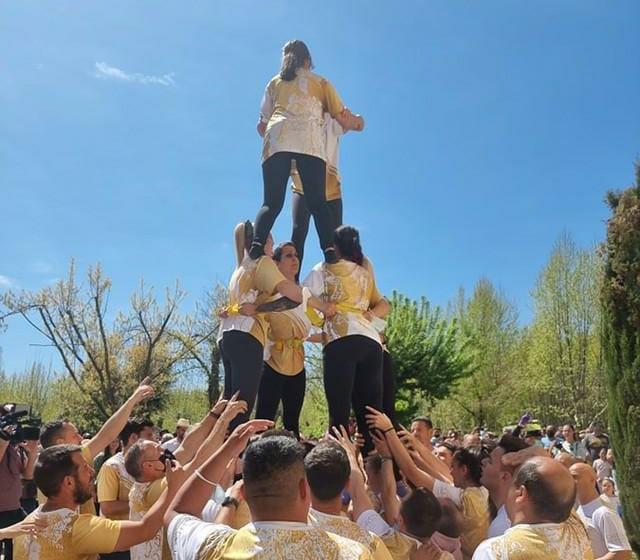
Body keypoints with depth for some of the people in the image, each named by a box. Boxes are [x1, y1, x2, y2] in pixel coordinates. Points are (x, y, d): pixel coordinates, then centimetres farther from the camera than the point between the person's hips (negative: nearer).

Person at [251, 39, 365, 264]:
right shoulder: (321, 82, 26)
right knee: (317, 202, -5)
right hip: (309, 140, -1)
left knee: (272, 203, -2)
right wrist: (356, 121, 41)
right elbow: (344, 119, 20)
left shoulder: (274, 83, 30)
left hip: (276, 139, 1)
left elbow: (262, 126, 27)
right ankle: (330, 251, -25)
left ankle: (256, 245, -25)